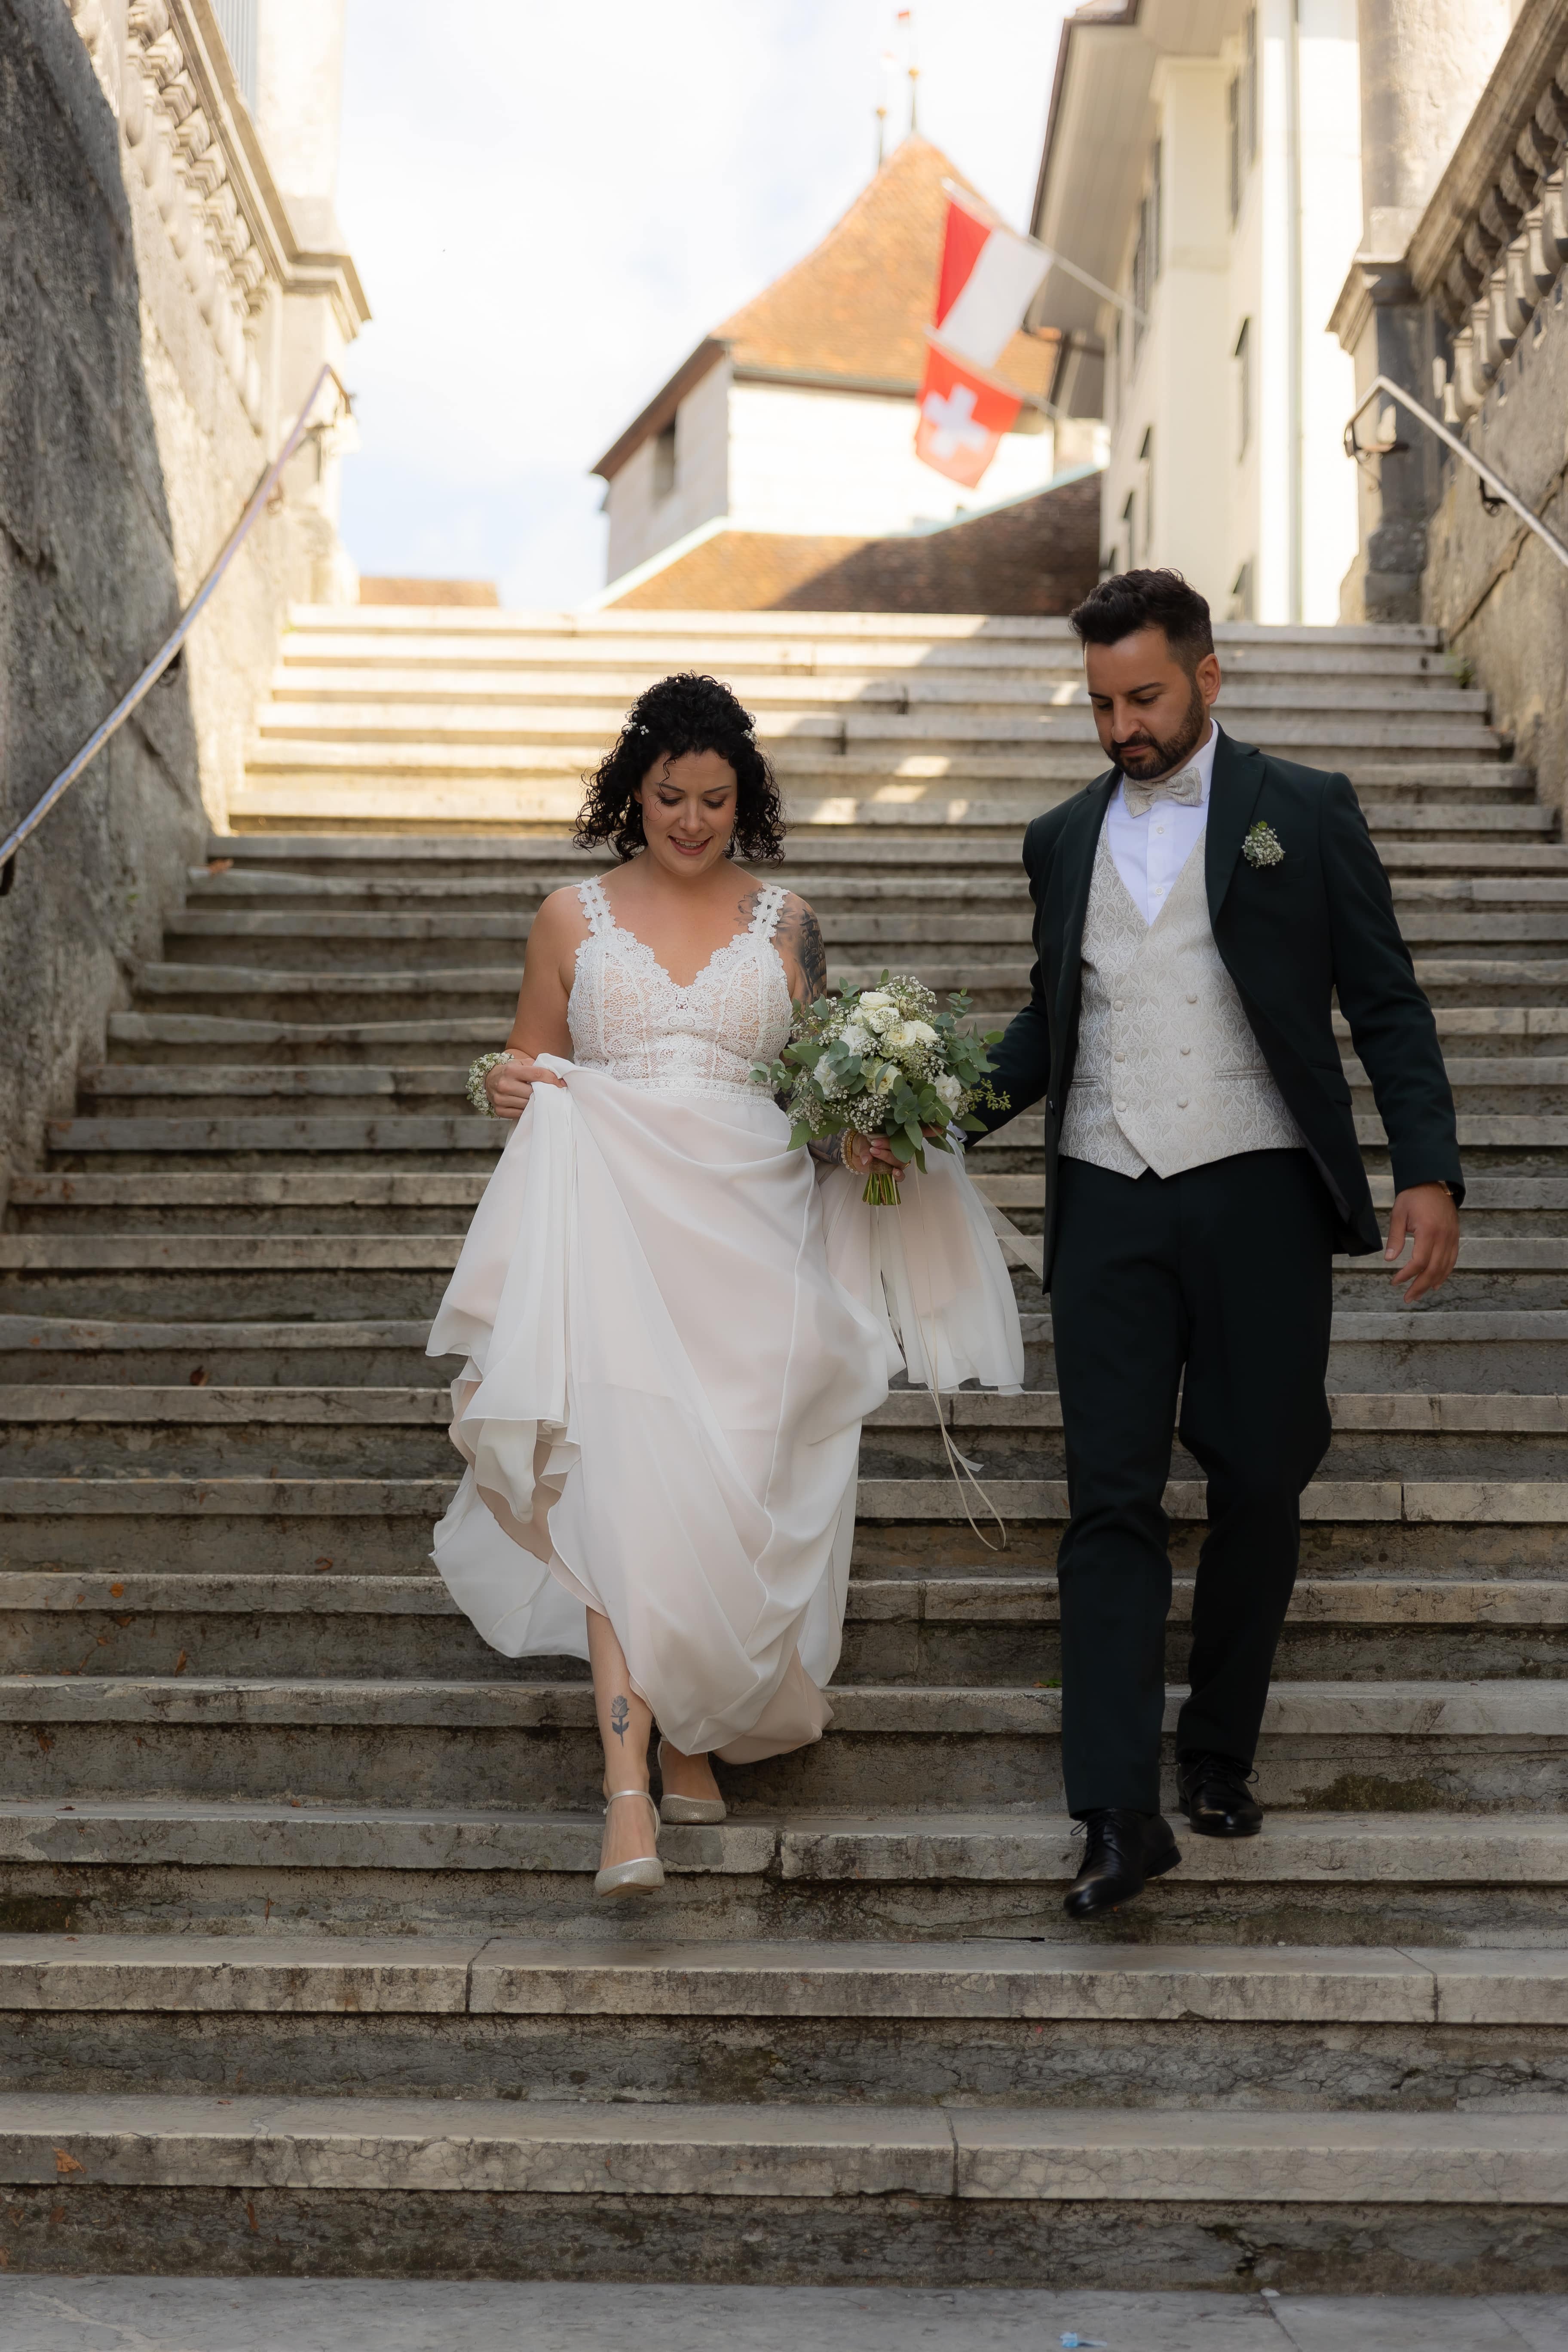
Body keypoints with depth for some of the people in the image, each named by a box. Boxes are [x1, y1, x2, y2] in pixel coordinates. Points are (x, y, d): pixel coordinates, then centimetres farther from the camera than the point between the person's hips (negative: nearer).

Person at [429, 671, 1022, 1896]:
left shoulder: (785, 923, 11)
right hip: (617, 1227, -1)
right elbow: (532, 1069, 16)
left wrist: (859, 1143, -5)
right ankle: (630, 1789, -19)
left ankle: (691, 1736, 26)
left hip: (751, 1231, 2)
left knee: (729, 1489, 4)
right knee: (623, 1478, -15)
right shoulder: (573, 918, 9)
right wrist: (502, 1086, -6)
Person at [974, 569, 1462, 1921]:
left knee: (1259, 1489, 5)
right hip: (1109, 1208, 2)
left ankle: (1220, 1757, 25)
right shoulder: (1064, 841, 14)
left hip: (1259, 1199, -2)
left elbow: (1386, 1004, 2)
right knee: (1111, 1499, -4)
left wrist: (1428, 1173, -10)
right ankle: (1119, 1811, -4)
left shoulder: (1303, 813, 4)